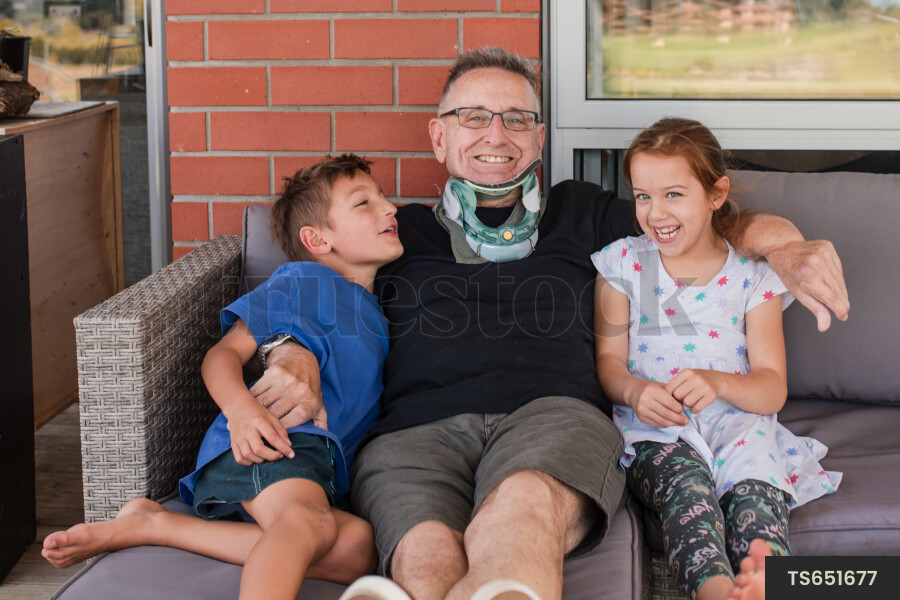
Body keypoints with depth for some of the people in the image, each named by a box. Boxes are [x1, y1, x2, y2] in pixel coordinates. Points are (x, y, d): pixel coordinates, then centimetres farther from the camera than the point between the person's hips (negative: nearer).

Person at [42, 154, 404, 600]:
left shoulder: (375, 314, 34)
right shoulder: (305, 282, 12)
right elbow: (223, 353, 3)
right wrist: (240, 408, -18)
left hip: (320, 467, 6)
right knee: (310, 520, -39)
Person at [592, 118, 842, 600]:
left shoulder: (752, 277, 8)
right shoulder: (623, 263, 11)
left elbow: (773, 388, 2)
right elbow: (608, 360, 7)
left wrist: (719, 383, -21)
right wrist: (636, 392, -18)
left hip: (736, 423, 1)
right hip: (654, 432, -1)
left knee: (756, 494, -32)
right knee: (686, 480, -35)